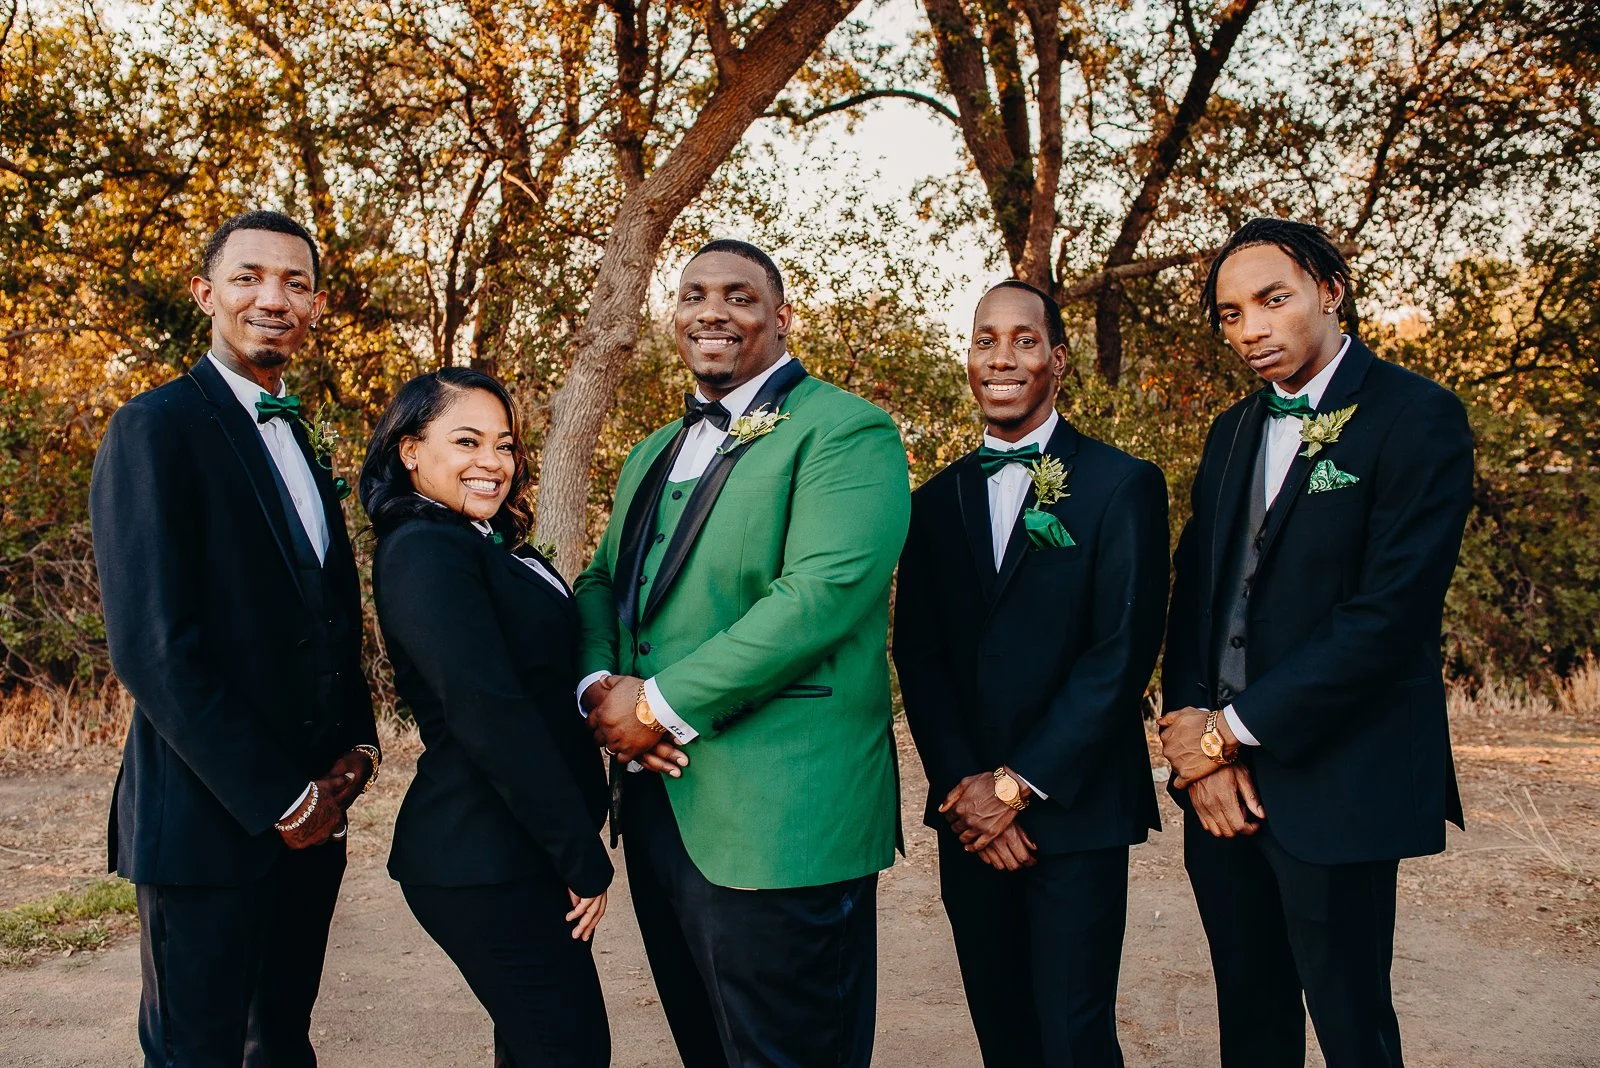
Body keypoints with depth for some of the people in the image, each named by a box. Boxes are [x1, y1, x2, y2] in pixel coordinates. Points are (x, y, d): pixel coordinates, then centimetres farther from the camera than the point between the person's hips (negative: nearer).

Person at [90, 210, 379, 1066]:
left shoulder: (299, 445, 15)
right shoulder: (155, 429, -10)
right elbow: (151, 645, -18)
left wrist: (358, 742, 2)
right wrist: (276, 798, -16)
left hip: (309, 814, 7)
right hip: (209, 819, -7)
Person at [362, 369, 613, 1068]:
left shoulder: (490, 548, 13)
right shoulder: (424, 551, -16)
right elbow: (489, 715, -23)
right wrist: (583, 857, -18)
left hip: (524, 849, 9)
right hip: (488, 863, -9)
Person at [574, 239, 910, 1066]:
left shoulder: (846, 431, -8)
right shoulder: (654, 455, 19)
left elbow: (824, 591, -20)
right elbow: (602, 583, 17)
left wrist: (664, 705, -18)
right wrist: (599, 683, -5)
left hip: (779, 819, -7)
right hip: (657, 803, 8)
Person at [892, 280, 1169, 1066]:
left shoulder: (1122, 485, -3)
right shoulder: (936, 501, 10)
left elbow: (1124, 650, -10)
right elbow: (917, 656, 5)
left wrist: (1018, 785, -13)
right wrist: (964, 787, -8)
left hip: (1076, 808, -3)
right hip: (970, 813, 4)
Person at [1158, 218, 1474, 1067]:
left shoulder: (1416, 416, -9)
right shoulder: (1232, 432, 13)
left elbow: (1391, 612, -18)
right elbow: (1193, 590, 10)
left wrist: (1233, 731, -14)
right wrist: (1196, 735, -5)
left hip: (1334, 781, -6)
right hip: (1219, 775, 6)